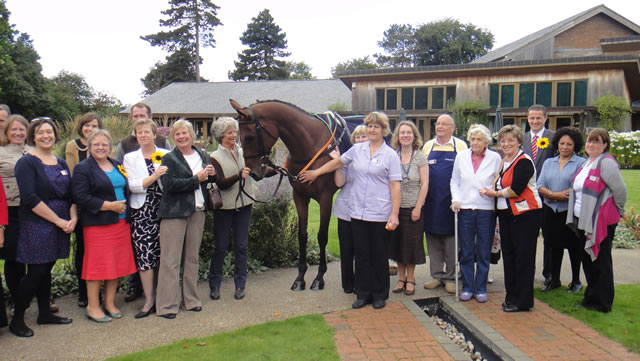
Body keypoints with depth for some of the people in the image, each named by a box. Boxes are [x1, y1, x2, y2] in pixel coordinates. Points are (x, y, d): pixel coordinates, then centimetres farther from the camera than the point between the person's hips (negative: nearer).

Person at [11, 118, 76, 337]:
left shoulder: (61, 164, 13)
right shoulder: (26, 163, -7)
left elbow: (71, 195, 11)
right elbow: (30, 198, -17)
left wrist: (73, 218, -6)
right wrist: (59, 220, -17)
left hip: (60, 226, 6)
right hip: (36, 226, -6)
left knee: (46, 270, 14)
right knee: (36, 272, -4)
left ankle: (45, 313, 25)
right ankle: (17, 320, 11)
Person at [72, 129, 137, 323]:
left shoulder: (118, 166, 15)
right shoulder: (82, 168, -4)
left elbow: (127, 189, 23)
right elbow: (80, 197, -14)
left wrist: (125, 208, 6)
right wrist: (109, 205, -17)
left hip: (121, 222, 6)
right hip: (98, 225, -6)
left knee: (118, 263, 8)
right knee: (98, 264, -2)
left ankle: (110, 303, 20)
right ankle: (92, 307, 11)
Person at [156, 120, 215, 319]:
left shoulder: (202, 156, 11)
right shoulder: (169, 159, -5)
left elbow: (211, 180, 22)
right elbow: (169, 184, -18)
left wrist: (212, 174, -1)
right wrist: (196, 179, -19)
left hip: (197, 211, 6)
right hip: (174, 212, -5)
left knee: (192, 257, 13)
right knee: (171, 259, -3)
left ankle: (190, 299, 24)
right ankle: (167, 305, 4)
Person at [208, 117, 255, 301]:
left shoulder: (244, 152, 7)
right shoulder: (215, 157, -5)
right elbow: (221, 183, -14)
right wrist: (239, 175, -29)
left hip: (244, 204, 3)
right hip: (224, 207, -3)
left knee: (242, 246, 7)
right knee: (221, 246, 4)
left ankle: (240, 284, 17)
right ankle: (215, 284, 19)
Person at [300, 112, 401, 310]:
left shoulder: (390, 155, -3)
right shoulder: (357, 149, 7)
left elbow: (395, 185, -6)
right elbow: (338, 162, 22)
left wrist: (394, 214, -12)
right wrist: (316, 172, 28)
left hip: (380, 214, -3)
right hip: (358, 212, 3)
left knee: (379, 256, 7)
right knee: (361, 254, 10)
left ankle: (380, 295, 22)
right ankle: (363, 294, 22)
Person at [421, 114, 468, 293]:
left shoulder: (460, 145, 2)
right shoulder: (428, 146, 11)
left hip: (451, 201, -3)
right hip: (431, 201, 3)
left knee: (451, 239, 2)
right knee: (432, 238, 8)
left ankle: (450, 277, 14)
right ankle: (437, 275, 20)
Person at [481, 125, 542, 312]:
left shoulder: (524, 161, -11)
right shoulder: (504, 162, 15)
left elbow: (516, 189, -19)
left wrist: (495, 193, -7)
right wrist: (492, 191, 5)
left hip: (525, 214, -9)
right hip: (506, 214, 9)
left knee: (523, 257, -1)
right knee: (508, 255, 12)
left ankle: (522, 301, 8)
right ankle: (511, 296, 23)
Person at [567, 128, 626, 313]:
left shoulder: (606, 163, -13)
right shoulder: (587, 163, 14)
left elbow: (620, 190, -14)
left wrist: (618, 211, -2)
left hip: (601, 221, -9)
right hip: (583, 220, 9)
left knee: (600, 261, 0)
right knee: (587, 260, 16)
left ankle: (602, 302, 11)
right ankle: (592, 296, 29)